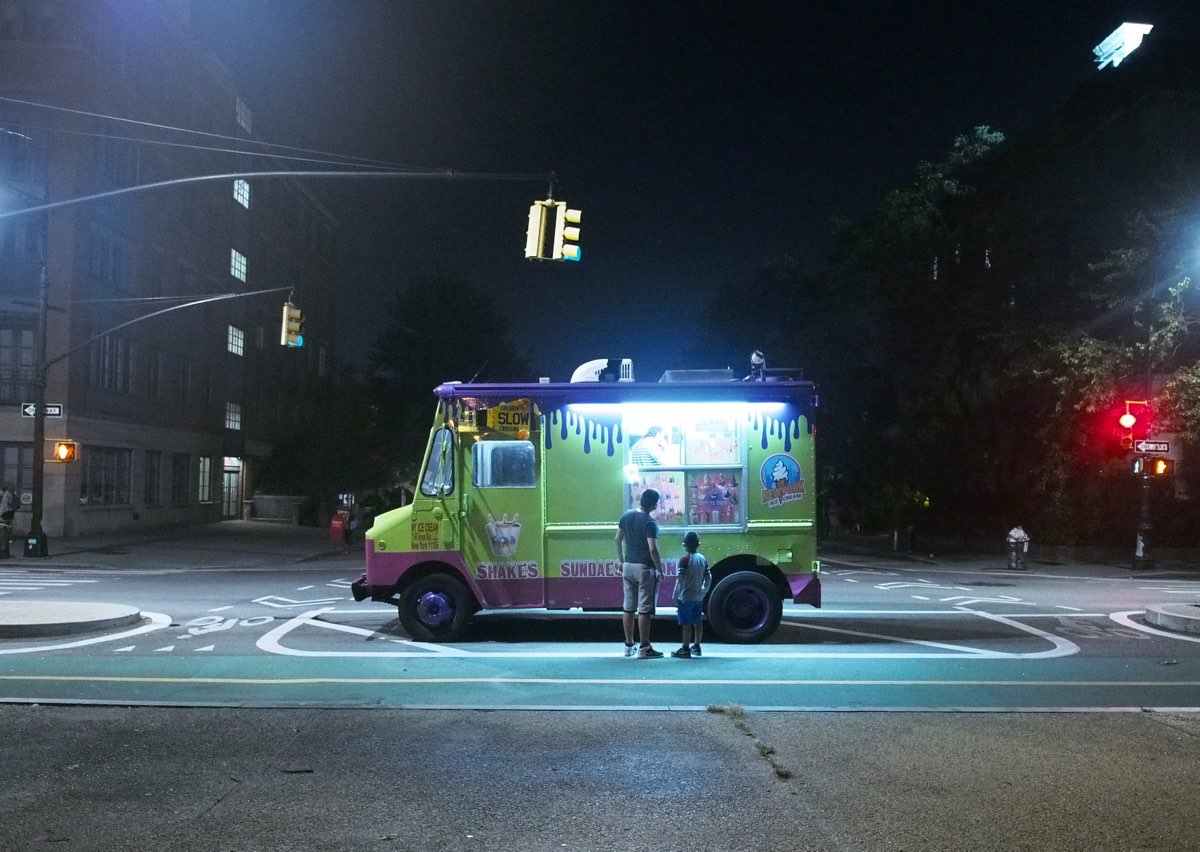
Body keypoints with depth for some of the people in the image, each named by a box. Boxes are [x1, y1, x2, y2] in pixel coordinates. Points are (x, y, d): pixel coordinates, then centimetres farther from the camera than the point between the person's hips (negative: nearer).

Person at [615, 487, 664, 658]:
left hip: (628, 567, 7)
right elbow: (653, 549, -23)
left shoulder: (627, 516, 4)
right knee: (644, 609, -1)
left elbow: (618, 539, 12)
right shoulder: (650, 523, -17)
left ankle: (629, 646, 19)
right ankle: (644, 649, 2)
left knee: (628, 607, 12)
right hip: (645, 568, -7)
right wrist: (660, 570, -12)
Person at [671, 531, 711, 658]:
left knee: (686, 624, -2)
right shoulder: (703, 559, 4)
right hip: (698, 597, 6)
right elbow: (708, 577, 7)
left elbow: (680, 579, -17)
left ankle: (685, 649, 1)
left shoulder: (685, 560, -14)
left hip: (686, 598, -6)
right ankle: (696, 647, 23)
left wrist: (676, 595, -10)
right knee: (698, 623, 14)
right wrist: (704, 591, 16)